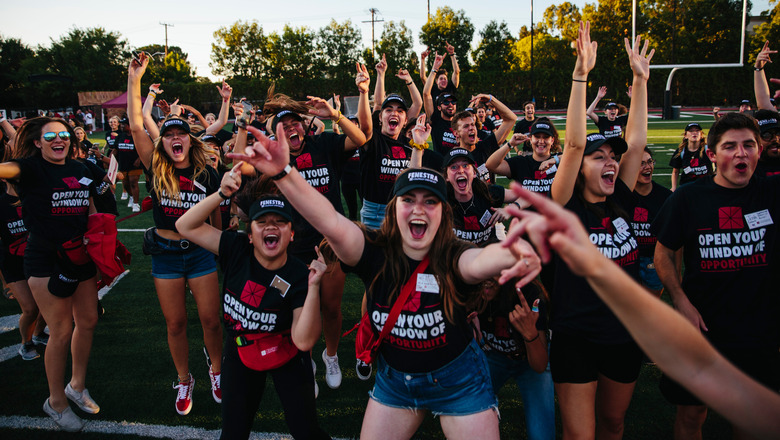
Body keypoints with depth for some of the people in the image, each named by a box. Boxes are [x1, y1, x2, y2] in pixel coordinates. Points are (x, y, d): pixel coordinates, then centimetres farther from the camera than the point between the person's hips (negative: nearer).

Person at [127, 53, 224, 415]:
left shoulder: (207, 174, -4)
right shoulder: (157, 170, -4)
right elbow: (136, 126, -13)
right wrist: (134, 79, -18)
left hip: (200, 252, -1)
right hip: (165, 253, 1)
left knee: (210, 319, 3)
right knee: (175, 323, 10)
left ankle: (216, 371, 28)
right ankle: (184, 381, 28)